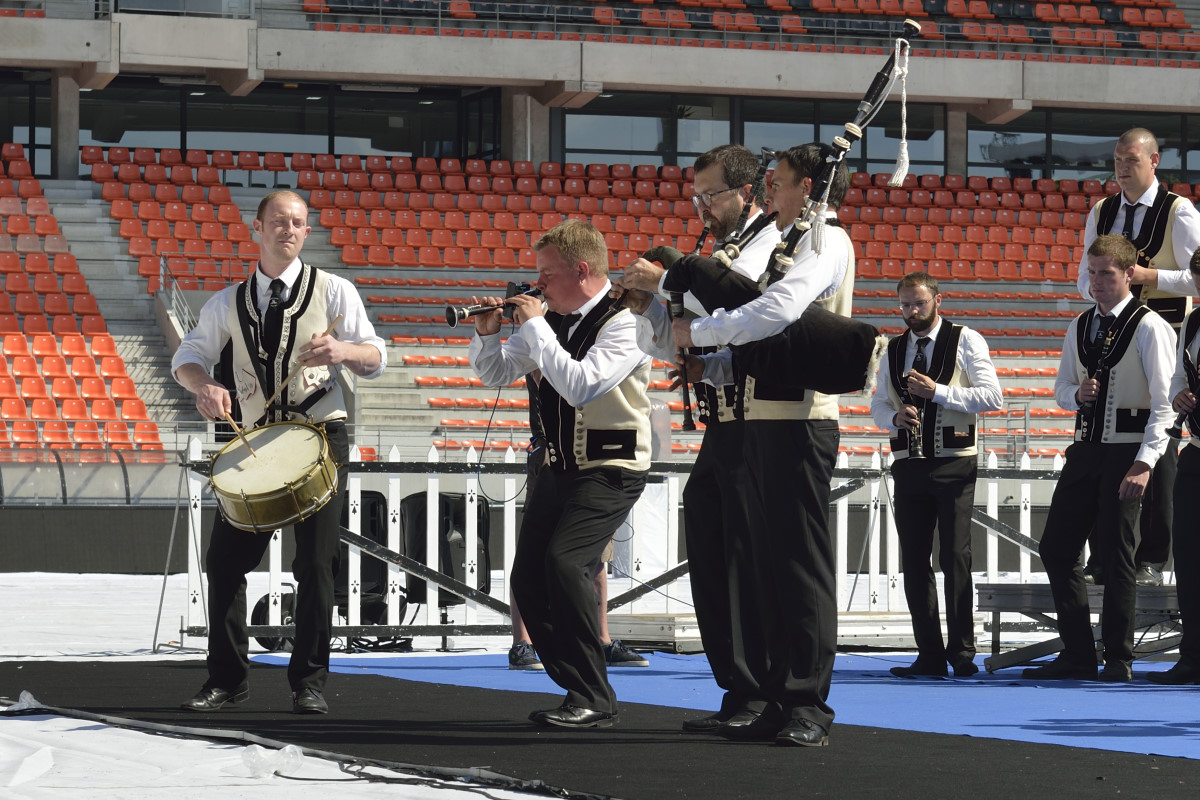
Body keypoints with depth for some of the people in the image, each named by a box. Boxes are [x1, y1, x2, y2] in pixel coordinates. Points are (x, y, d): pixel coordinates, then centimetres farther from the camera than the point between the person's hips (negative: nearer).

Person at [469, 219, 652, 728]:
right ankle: (580, 691, 14)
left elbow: (581, 385, -30)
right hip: (559, 468, 8)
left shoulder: (624, 323, -16)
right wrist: (486, 333, -4)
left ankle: (595, 701, -17)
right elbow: (495, 372, 16)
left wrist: (535, 326, -23)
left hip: (611, 471, -8)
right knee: (528, 580, 4)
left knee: (564, 561, -25)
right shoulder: (553, 319, 7)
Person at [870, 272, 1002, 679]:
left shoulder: (965, 341, -1)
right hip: (909, 463, 5)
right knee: (914, 560, 5)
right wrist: (896, 416, -4)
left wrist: (937, 391, -16)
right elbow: (878, 404, 19)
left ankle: (962, 653, -3)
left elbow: (992, 397, -9)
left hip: (954, 463, -5)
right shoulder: (893, 351, 14)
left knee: (955, 557, -7)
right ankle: (929, 654, 10)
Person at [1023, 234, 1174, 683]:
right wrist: (1077, 393, -3)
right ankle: (1077, 655, 12)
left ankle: (1118, 659, 6)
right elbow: (1061, 389, 22)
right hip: (1085, 448, 7)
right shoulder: (1079, 327, 12)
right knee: (1056, 548, 4)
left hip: (1126, 452, -7)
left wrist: (1144, 464, -19)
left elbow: (1164, 403, -12)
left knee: (1115, 556, -4)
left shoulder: (1148, 328, -8)